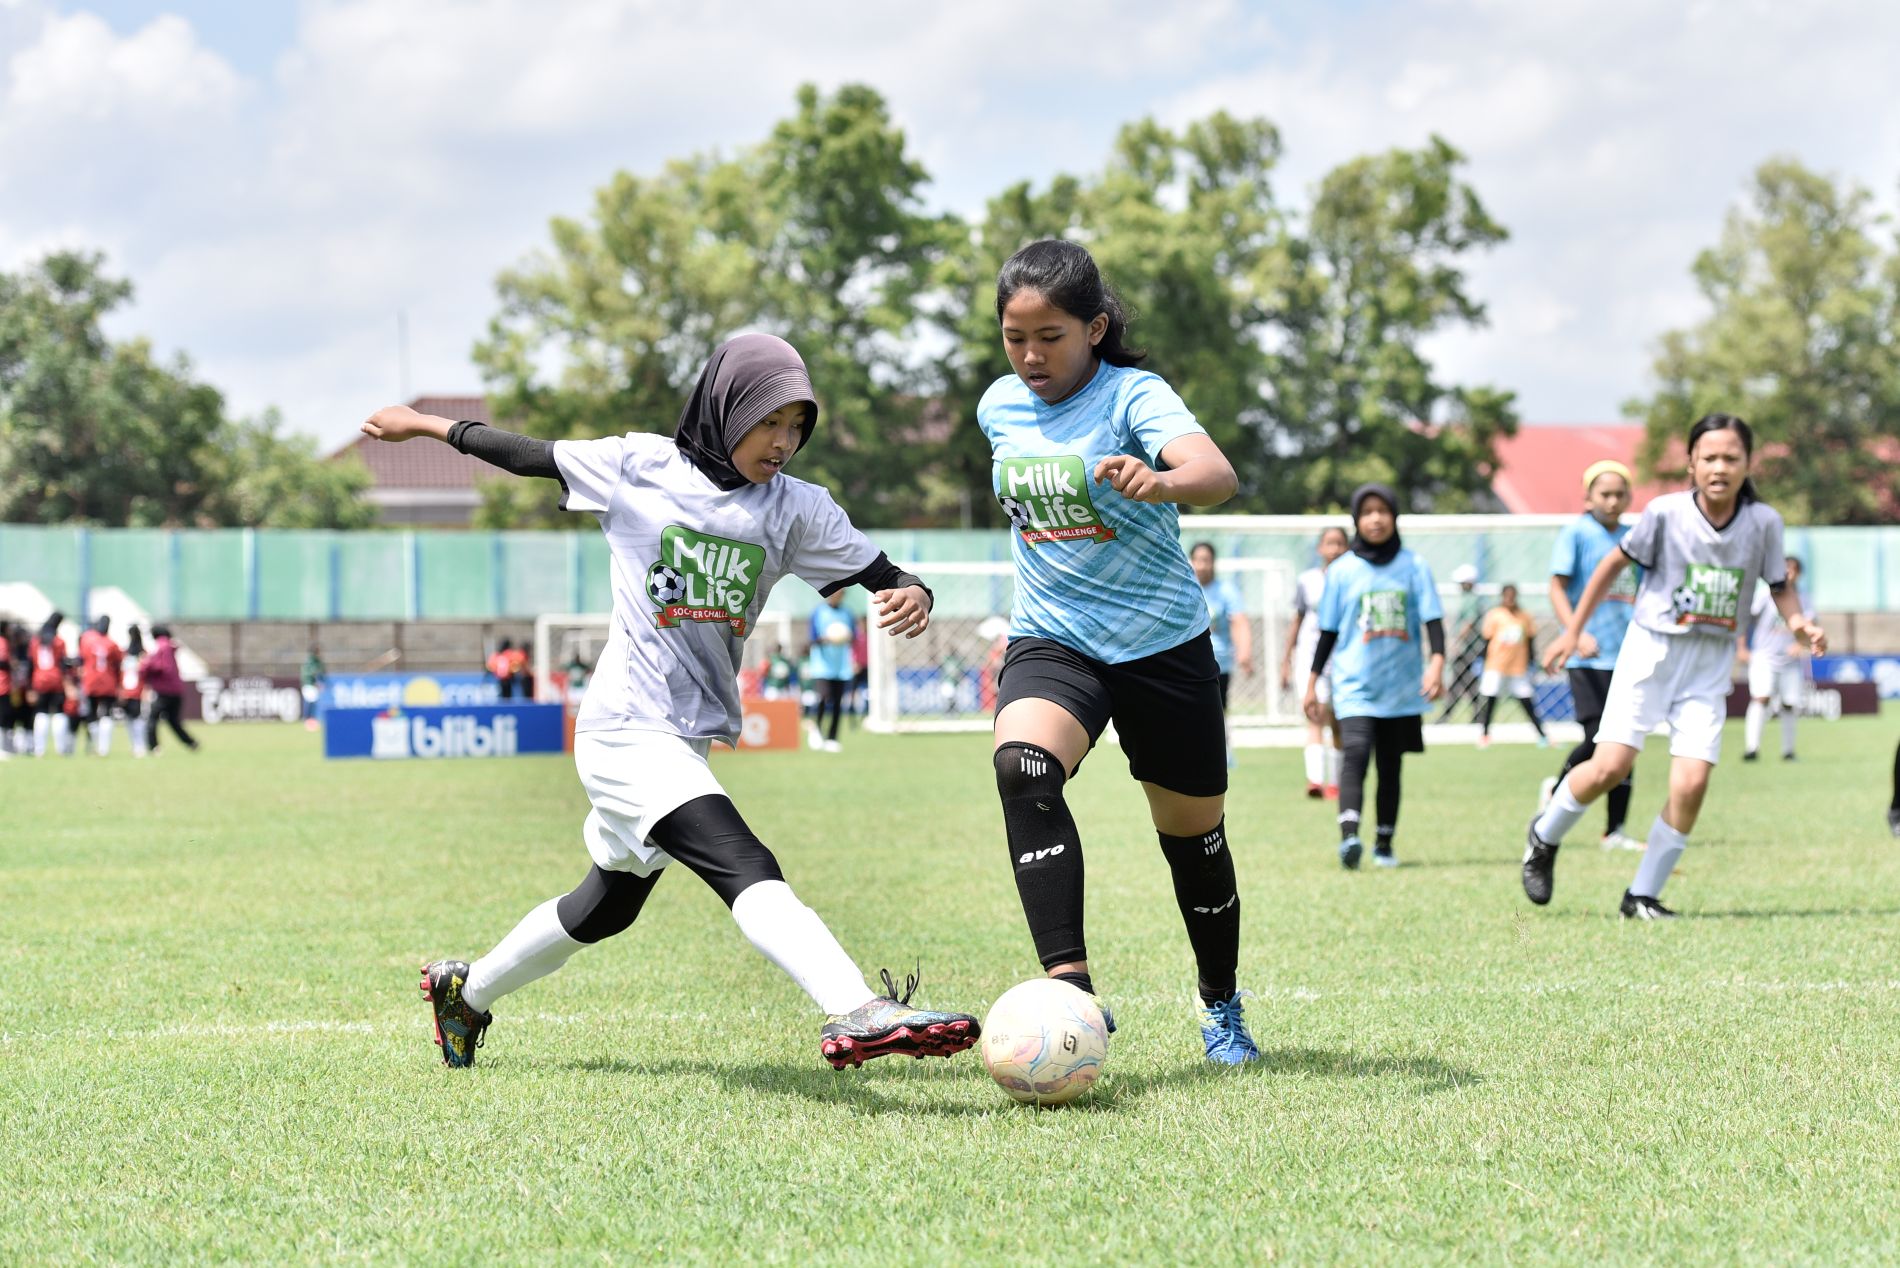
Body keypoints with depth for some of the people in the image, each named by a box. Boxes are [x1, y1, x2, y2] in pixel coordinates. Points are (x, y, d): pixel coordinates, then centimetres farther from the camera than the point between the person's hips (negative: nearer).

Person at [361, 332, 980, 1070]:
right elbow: (531, 457, 8)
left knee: (609, 905, 22)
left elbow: (879, 575, -4)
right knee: (748, 870, -27)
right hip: (628, 729, -7)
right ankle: (855, 1014, -46)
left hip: (692, 737, 7)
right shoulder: (640, 468, -4)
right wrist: (431, 426, 16)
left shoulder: (796, 510, 3)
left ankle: (465, 990, 45)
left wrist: (910, 597, -28)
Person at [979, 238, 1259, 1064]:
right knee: (1022, 766, -30)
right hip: (1052, 639, 3)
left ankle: (1221, 1005, 36)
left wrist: (1160, 482, -56)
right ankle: (1069, 988, -37)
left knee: (1193, 832, 10)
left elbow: (1217, 475, -35)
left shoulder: (1133, 397, -15)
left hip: (1163, 642, -2)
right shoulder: (1000, 407, 3)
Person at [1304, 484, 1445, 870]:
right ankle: (1349, 835, -33)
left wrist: (1436, 663, -19)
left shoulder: (1413, 566, 3)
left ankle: (1384, 843, 23)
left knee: (1390, 766, 10)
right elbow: (1328, 631, 9)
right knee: (1355, 752, -22)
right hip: (1355, 685, -2)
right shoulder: (1342, 570, 3)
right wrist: (1312, 682, 9)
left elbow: (1433, 619, -2)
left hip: (1402, 689, 2)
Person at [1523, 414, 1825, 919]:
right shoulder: (1667, 512, -11)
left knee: (1691, 784, -10)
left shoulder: (1763, 522, -5)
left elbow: (1780, 587, 6)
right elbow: (1615, 563, 1)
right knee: (1610, 767, -12)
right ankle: (1544, 837, 18)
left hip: (1711, 665, 2)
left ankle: (1642, 896, 5)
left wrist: (1799, 622, -16)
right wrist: (1572, 631, 4)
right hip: (1652, 649, -2)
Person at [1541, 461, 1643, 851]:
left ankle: (1615, 830, 10)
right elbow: (1557, 588, -8)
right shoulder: (1576, 533, -2)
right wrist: (1576, 633, -22)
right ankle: (1556, 789, 15)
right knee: (1598, 737, -13)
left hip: (1628, 655, 6)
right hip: (1589, 658, -5)